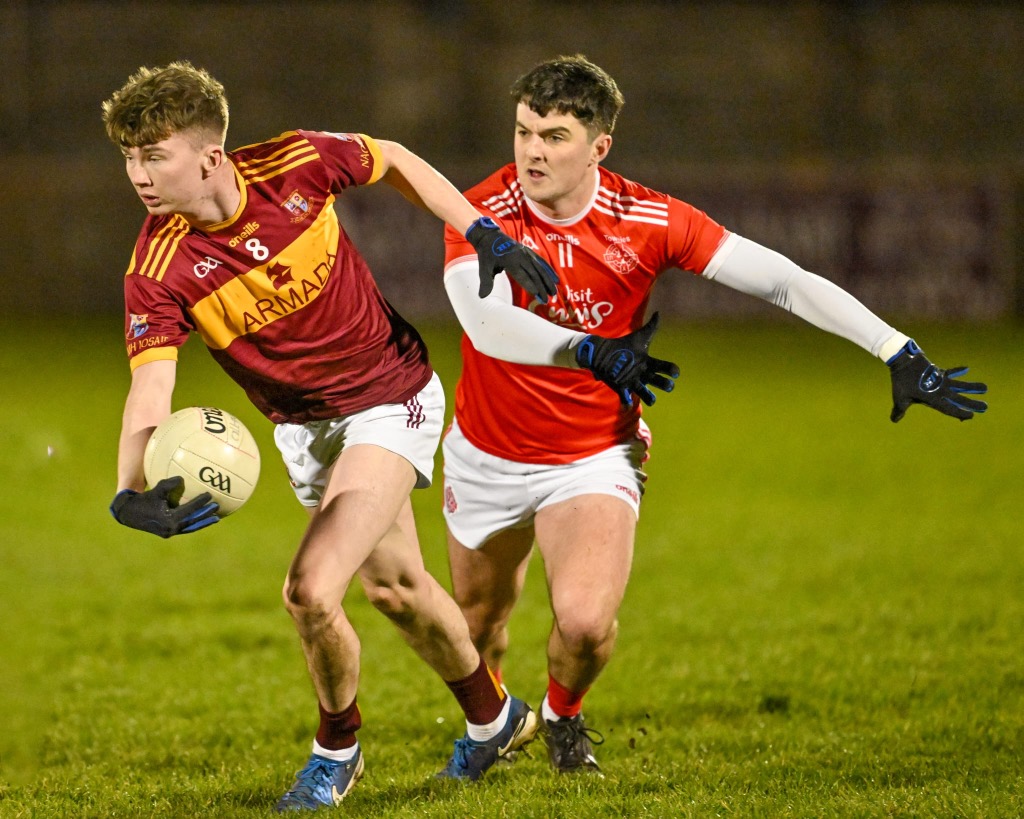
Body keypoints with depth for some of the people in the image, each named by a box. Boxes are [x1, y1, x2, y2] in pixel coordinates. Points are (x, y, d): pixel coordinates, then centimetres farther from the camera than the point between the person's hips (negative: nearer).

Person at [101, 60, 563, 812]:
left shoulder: (294, 166, -24)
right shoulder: (159, 268, -23)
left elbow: (394, 160, -2)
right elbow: (150, 393, -31)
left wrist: (486, 237, -6)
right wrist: (132, 494, -49)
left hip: (391, 399, -4)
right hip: (302, 428, 4)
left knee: (312, 589, -17)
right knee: (397, 586, 21)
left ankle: (337, 750, 10)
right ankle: (493, 720, 47)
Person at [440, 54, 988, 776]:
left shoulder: (649, 221, -18)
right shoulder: (480, 216, -20)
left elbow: (784, 280, -16)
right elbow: (487, 324, -38)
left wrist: (900, 354, -23)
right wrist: (590, 352, -56)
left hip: (595, 456, -1)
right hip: (488, 455, 1)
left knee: (586, 623, -21)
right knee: (478, 623, 17)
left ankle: (565, 714, 16)